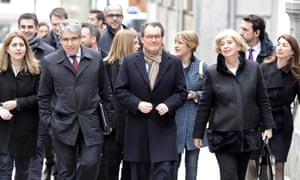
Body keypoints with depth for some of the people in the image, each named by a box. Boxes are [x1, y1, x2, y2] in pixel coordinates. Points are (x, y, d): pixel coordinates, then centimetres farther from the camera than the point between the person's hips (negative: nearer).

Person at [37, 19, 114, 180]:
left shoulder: (95, 58, 3)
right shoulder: (50, 62, 0)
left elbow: (105, 91, 10)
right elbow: (44, 96, 7)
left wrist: (110, 116, 8)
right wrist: (48, 120, 1)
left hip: (90, 124, 0)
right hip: (62, 125, 0)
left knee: (90, 163, -12)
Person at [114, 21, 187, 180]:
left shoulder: (174, 62, 5)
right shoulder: (129, 61, 5)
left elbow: (181, 91, 5)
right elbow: (120, 90, 3)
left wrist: (168, 105, -13)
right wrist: (137, 104, -13)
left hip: (163, 128, -1)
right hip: (137, 127, 1)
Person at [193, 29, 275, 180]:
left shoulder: (254, 68, 3)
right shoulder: (212, 73, -1)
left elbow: (263, 100, 8)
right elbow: (204, 105, 4)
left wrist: (268, 126, 4)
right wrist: (198, 133, 6)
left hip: (248, 134, 2)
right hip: (222, 136, -2)